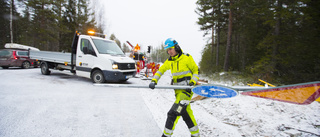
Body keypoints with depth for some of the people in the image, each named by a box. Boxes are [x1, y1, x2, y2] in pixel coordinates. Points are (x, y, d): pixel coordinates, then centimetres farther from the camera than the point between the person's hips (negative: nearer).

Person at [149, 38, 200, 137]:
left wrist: (193, 82, -15)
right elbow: (160, 70, 14)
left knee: (173, 113, -13)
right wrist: (154, 81, 0)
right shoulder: (169, 61, 9)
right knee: (186, 114, 15)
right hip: (178, 90, 6)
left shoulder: (186, 58, -7)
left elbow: (196, 70, 0)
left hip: (187, 89, -6)